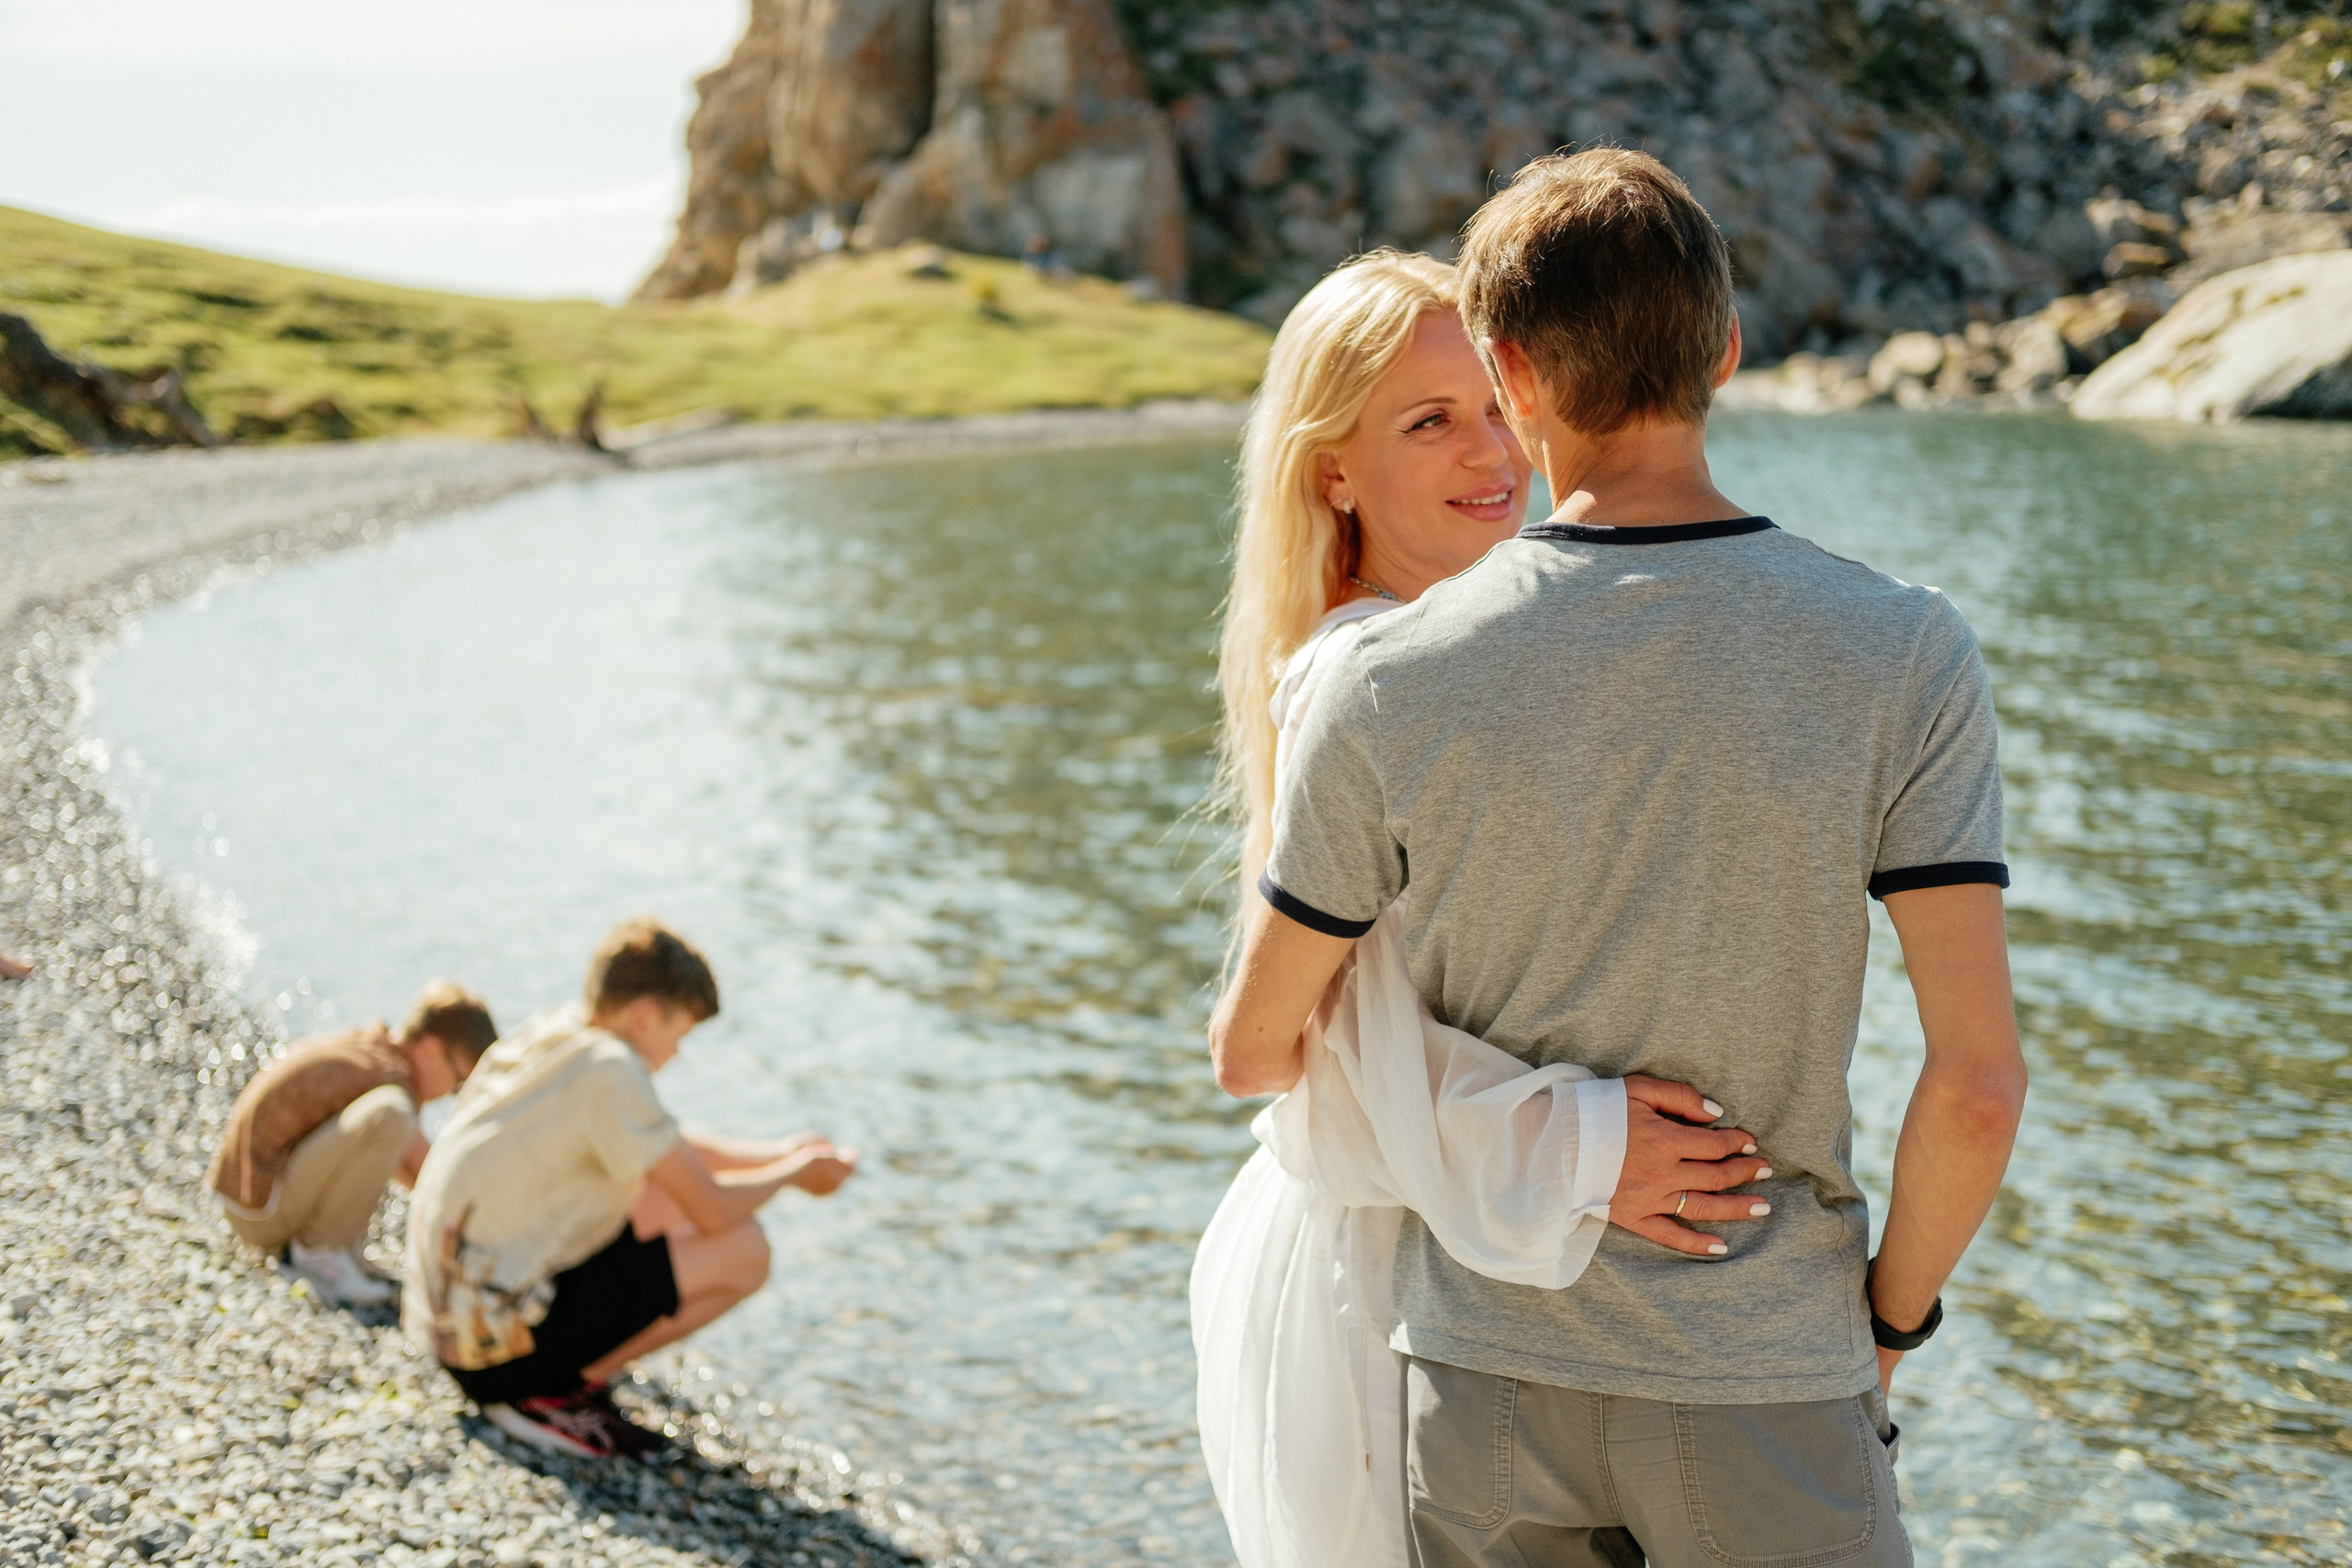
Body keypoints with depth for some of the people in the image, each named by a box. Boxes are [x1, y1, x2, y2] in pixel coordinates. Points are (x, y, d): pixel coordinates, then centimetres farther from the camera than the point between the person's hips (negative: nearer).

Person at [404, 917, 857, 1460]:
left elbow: (674, 1151, 23)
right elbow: (714, 1208, -15)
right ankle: (549, 1393, -5)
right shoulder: (609, 1071, -19)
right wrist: (792, 1171, 3)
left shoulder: (552, 1033, 8)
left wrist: (778, 1153, 16)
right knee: (742, 1248, -8)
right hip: (500, 1342, -9)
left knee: (668, 1193, 19)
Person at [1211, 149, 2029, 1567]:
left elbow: (1254, 1051, 0)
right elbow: (1978, 1083, -15)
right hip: (1767, 1386, -1)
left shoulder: (1396, 682, -11)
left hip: (1485, 1376, 1)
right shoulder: (1905, 661, -13)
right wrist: (1893, 1314, 3)